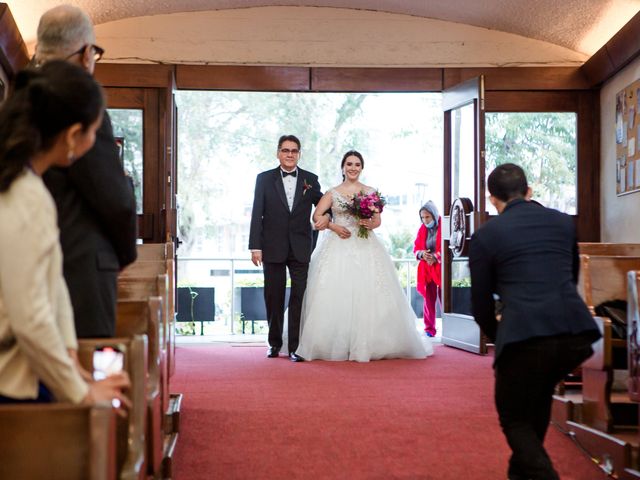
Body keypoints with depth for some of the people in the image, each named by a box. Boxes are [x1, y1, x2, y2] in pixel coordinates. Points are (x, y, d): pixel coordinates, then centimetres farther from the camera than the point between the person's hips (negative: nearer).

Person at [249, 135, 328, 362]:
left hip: (300, 248, 0)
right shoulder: (264, 179, 3)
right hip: (273, 247, 0)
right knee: (274, 298, 7)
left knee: (299, 297, -4)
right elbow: (257, 214, 0)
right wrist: (255, 247, -7)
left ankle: (296, 346, 0)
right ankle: (275, 343, 20)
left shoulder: (310, 179, 6)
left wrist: (326, 217, -11)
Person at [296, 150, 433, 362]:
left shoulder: (370, 192, 12)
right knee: (335, 295, -8)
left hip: (365, 247, 1)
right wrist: (334, 227, -12)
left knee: (367, 294, -7)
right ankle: (335, 345, -3)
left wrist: (370, 224, -12)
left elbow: (378, 220, 10)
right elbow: (316, 216, 2)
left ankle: (368, 344, 0)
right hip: (338, 247, -1)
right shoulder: (333, 193, 9)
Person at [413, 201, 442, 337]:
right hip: (426, 269, 4)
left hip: (441, 268, -4)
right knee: (429, 299, 6)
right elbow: (416, 248, 14)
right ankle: (430, 328, 12)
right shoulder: (422, 229, 11)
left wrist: (435, 257, -18)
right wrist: (421, 254, -8)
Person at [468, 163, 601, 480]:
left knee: (514, 419, 15)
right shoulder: (564, 222, 16)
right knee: (539, 391, 33)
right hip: (576, 332, 5)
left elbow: (481, 301, 9)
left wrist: (496, 335, 28)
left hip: (525, 335, -5)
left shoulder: (486, 234, 5)